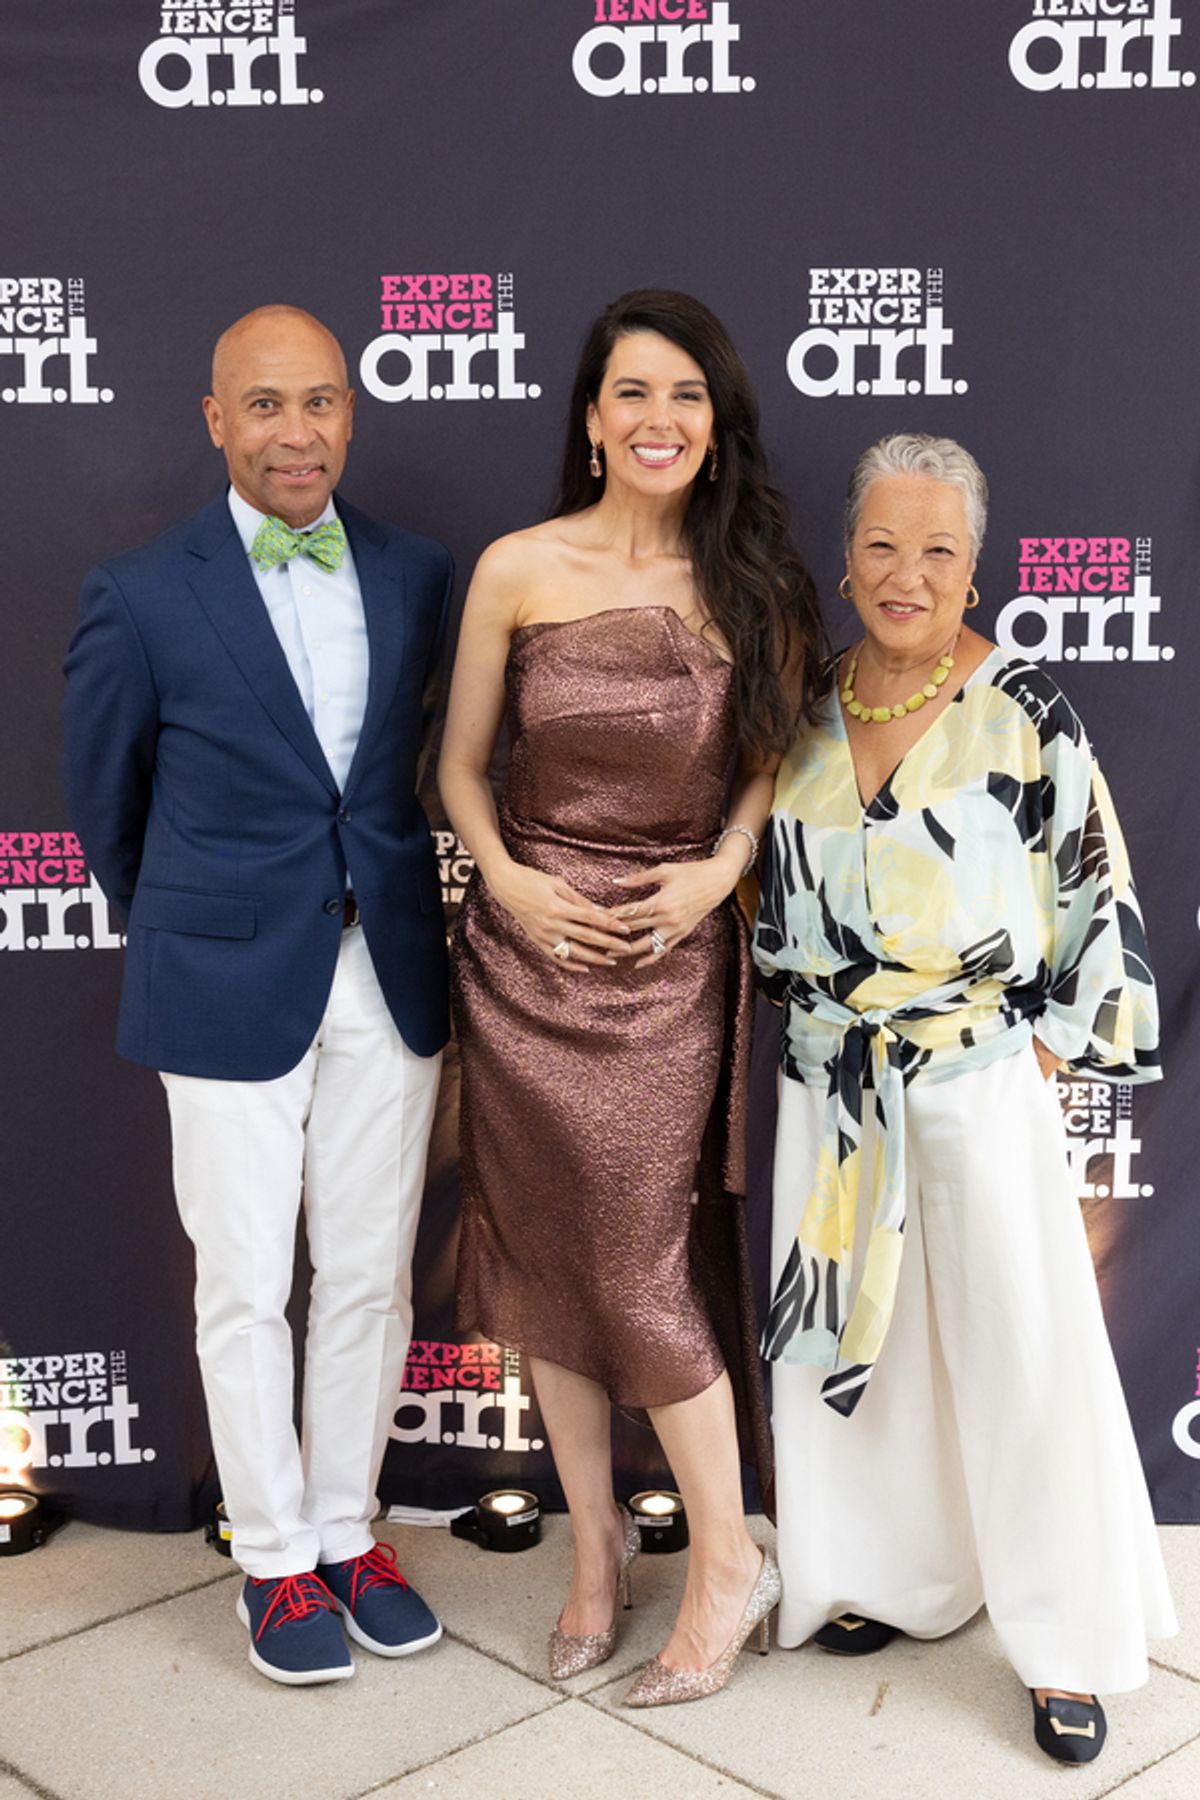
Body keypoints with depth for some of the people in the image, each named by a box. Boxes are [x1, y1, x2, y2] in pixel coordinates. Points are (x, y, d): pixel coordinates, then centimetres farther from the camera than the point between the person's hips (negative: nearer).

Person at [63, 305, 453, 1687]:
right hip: (230, 988, -3)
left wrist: (403, 914, 14)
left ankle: (348, 1531, 31)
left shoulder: (419, 576, 3)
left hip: (388, 975, 3)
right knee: (245, 1290, 7)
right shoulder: (143, 593, -7)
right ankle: (275, 1558, 26)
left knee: (369, 1277, 12)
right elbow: (105, 794, 5)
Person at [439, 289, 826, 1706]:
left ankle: (726, 1561, 21)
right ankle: (596, 1532, 32)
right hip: (526, 950, 2)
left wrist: (724, 866, -10)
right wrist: (509, 881, -10)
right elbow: (461, 763, 5)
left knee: (640, 1261, 0)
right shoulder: (517, 569, -3)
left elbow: (775, 757, 7)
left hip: (670, 956, -2)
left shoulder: (755, 582, -2)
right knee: (540, 1251, 10)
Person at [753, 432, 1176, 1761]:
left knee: (1020, 1343, 2)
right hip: (833, 1085, 5)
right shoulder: (808, 705, 4)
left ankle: (1068, 1645, 17)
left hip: (980, 1080, -4)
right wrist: (805, 1010, 11)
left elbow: (1097, 894, -6)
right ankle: (897, 1572, 34)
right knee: (851, 1328, 13)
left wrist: (1050, 1045, -8)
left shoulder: (1023, 711, -9)